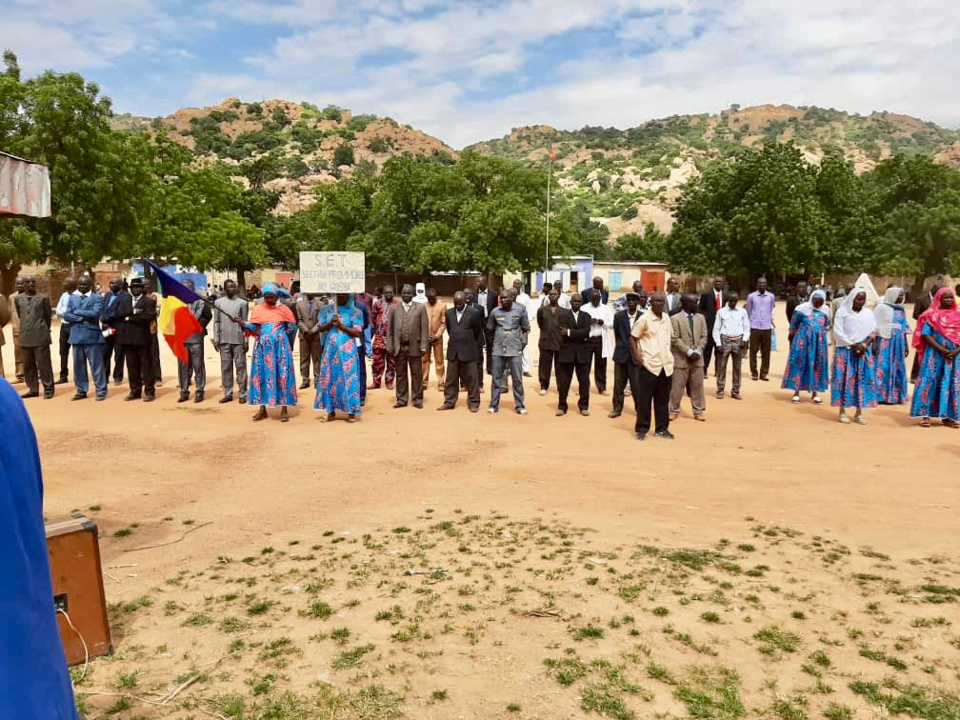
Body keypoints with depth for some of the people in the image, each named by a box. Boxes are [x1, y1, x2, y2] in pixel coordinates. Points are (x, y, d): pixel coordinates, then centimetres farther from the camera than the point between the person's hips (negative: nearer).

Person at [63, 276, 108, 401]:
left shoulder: (97, 298, -1)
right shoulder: (72, 298, 14)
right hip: (76, 336, 5)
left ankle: (101, 391, 3)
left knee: (96, 365, -2)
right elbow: (66, 315, 4)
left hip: (92, 336, -5)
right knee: (78, 365, 10)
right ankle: (81, 391, 19)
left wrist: (77, 312, -6)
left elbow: (95, 313, -17)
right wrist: (82, 318, -10)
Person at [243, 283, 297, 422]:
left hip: (280, 346, -2)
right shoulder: (257, 309, 6)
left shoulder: (284, 309, 2)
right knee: (262, 375, 3)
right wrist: (241, 322, -15)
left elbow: (292, 326, 6)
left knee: (282, 375, -2)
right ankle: (262, 409, 12)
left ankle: (284, 409, 3)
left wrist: (280, 333, 0)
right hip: (263, 347, 2)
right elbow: (252, 327, 0)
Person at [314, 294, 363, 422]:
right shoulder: (326, 309, 10)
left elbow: (358, 332, -6)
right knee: (329, 378, 6)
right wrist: (330, 323, -12)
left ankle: (351, 412, 1)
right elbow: (320, 328, 6)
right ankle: (330, 411, 15)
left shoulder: (355, 311, 1)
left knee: (348, 379, -3)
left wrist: (341, 326, -14)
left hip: (347, 350, -3)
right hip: (331, 349, 3)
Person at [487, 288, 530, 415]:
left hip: (515, 350, -1)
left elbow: (526, 328, 7)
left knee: (517, 379, 3)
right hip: (498, 349, 1)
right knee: (496, 378, 7)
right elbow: (489, 328, 13)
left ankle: (519, 406, 12)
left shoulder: (520, 310, -3)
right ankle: (494, 405, 16)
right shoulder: (495, 311, 0)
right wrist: (499, 335, 11)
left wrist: (515, 335, 10)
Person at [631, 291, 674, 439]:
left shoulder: (666, 318, 8)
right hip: (649, 364, -5)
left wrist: (669, 353, 12)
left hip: (666, 365, 5)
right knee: (644, 399, 1)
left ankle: (662, 428, 19)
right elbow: (633, 338, -4)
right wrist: (637, 355, -13)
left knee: (663, 399, 10)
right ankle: (642, 429, 11)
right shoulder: (645, 318, -7)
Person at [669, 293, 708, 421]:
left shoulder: (701, 318, 9)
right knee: (677, 386, 2)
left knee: (697, 386, 9)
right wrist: (689, 352, -16)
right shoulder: (675, 319, -6)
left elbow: (704, 336, 6)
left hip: (697, 358, 4)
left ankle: (698, 411, 18)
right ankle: (674, 411, 14)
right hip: (681, 358, -4)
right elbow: (675, 339, -11)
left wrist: (698, 351, -8)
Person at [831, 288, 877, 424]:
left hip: (864, 351, 4)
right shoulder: (842, 312, -3)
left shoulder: (868, 313, 9)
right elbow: (838, 332, -9)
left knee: (863, 379, 2)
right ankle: (842, 411, 3)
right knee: (845, 379, -3)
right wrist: (854, 345, -15)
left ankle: (859, 412, 8)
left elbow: (873, 331, 6)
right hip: (845, 350, -3)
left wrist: (865, 344, -12)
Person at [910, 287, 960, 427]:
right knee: (930, 382, -5)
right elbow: (926, 335, -8)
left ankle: (947, 415, 11)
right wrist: (942, 350, -17)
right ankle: (925, 414, -1)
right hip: (935, 354, -3)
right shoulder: (931, 315, -1)